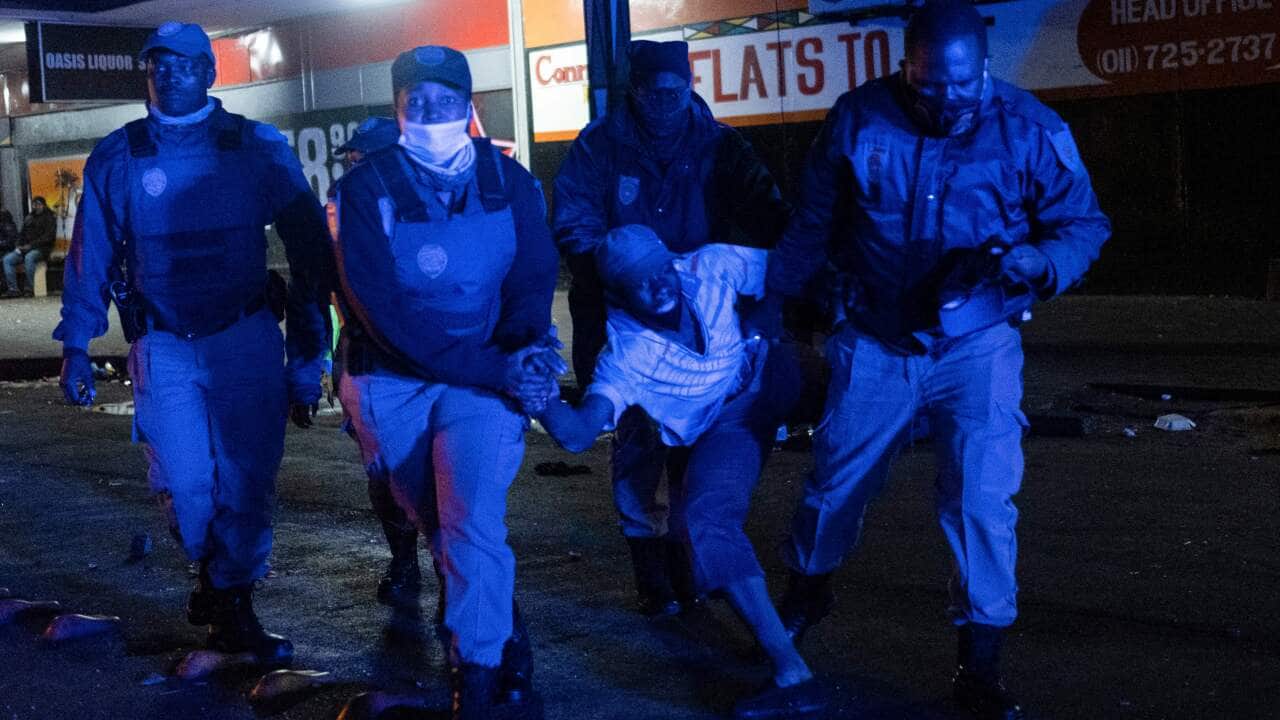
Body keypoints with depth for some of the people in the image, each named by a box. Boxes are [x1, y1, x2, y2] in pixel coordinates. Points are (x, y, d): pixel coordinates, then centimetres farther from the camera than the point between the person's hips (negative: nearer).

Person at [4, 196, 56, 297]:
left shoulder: (49, 218, 2)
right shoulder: (29, 218, 21)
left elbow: (48, 237, -9)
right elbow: (22, 235, 25)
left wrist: (31, 245, -15)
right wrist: (19, 246, 2)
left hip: (41, 250, -6)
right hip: (25, 249, 6)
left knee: (29, 257, -39)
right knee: (7, 259, -18)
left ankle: (30, 289, -36)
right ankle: (13, 289, -24)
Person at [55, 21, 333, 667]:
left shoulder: (259, 148, -1)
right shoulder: (117, 158, 3)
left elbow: (308, 245, 3)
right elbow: (91, 257, 8)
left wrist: (308, 346, 0)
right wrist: (76, 345, 3)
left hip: (247, 339, 0)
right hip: (162, 346, 0)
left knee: (246, 480, 1)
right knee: (185, 483, -3)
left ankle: (230, 603, 18)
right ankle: (214, 571, 27)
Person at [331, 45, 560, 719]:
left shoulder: (509, 182, -2)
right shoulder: (367, 188, -11)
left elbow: (533, 276, 0)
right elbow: (383, 308, -18)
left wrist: (527, 347, -24)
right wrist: (492, 369, -24)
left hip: (487, 377, 0)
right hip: (391, 382, 1)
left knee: (472, 525, -20)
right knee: (439, 529, 14)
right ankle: (510, 654, 36)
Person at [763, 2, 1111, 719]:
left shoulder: (1028, 128, -12)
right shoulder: (860, 117, -9)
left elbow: (1084, 225, -6)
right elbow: (814, 222, 3)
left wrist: (1035, 262, -26)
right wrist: (774, 299, 5)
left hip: (977, 346, -1)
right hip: (875, 344, 2)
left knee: (982, 502, -5)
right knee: (836, 479, 15)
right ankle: (808, 590, 44)